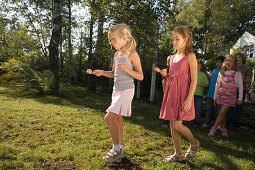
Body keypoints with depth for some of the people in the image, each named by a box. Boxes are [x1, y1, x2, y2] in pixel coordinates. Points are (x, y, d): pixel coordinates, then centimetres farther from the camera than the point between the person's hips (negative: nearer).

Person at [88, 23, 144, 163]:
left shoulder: (132, 55, -11)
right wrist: (102, 72, 4)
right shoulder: (117, 54, 12)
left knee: (109, 118, -14)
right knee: (117, 120, 12)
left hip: (126, 90, -8)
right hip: (116, 90, 8)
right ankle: (119, 150, 25)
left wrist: (126, 69, -27)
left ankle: (116, 149, 2)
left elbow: (140, 76, -13)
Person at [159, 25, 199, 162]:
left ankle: (194, 142, 22)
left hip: (182, 92, -7)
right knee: (172, 125, 8)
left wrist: (189, 99, -18)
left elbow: (194, 80, -11)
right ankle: (178, 154, 21)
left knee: (177, 125, -8)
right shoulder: (173, 57, 15)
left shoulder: (190, 56, -6)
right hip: (171, 92, 7)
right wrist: (166, 74, 1)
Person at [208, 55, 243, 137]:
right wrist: (215, 97, 11)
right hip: (221, 95, 4)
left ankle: (214, 128, -6)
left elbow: (240, 86, 2)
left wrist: (240, 98, -1)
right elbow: (217, 85, 12)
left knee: (222, 112, -12)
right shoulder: (221, 73, 9)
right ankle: (223, 129, 16)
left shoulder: (237, 74, 0)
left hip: (230, 96, -3)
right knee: (223, 113, 6)